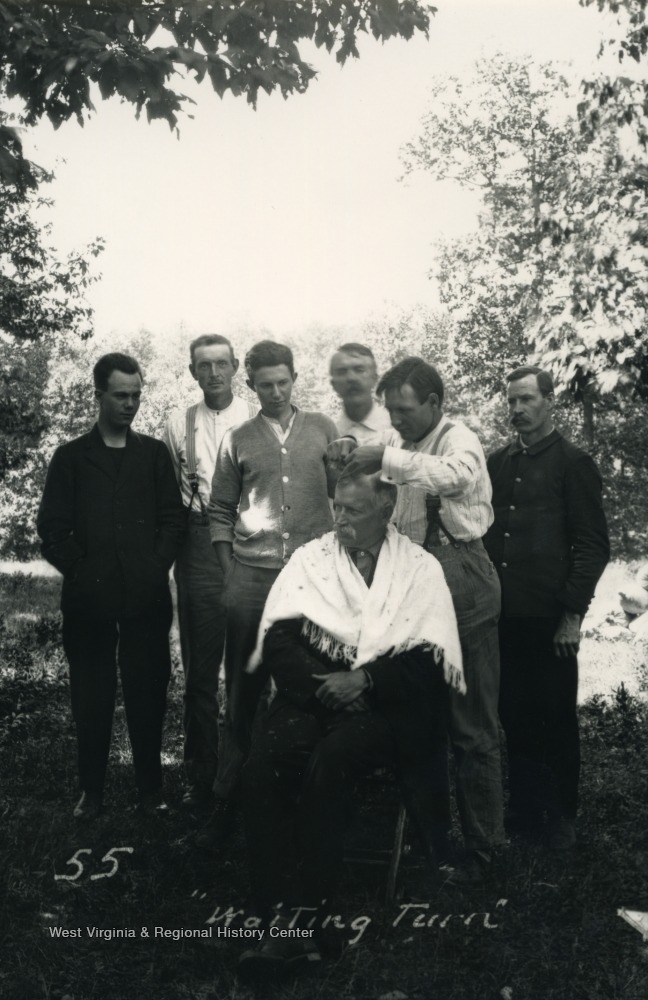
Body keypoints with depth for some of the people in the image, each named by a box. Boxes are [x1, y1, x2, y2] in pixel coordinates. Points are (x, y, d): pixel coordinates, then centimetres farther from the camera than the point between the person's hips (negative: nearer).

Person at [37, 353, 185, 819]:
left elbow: (173, 517, 6)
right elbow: (53, 526, 4)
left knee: (148, 692, 4)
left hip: (146, 594, 0)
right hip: (89, 596, 0)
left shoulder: (155, 453, 11)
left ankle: (151, 786, 16)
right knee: (91, 695, 5)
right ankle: (92, 789, 17)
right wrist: (79, 570, -5)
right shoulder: (71, 456, 9)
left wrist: (157, 567, -4)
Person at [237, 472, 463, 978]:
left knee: (329, 763, -33)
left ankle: (301, 914, -24)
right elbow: (280, 639, 1)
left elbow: (426, 659, -5)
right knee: (264, 764, -27)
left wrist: (365, 680, -17)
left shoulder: (420, 568, 4)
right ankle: (282, 913, -25)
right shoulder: (310, 558, 10)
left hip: (383, 704, -2)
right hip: (312, 692, 3)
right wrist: (322, 685, -14)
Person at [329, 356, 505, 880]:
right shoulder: (401, 440, 13)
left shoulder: (459, 440, -10)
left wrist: (386, 458, -41)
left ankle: (481, 845, 13)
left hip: (460, 578, -8)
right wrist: (352, 450, -1)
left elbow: (453, 475, -34)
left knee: (470, 723, 0)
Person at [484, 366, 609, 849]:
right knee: (515, 714, 10)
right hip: (504, 613, 4)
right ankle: (524, 807, 26)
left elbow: (594, 545, -4)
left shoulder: (574, 464, -1)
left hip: (549, 619, -4)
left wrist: (572, 614, -10)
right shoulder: (498, 462, 12)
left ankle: (561, 815, 22)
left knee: (557, 718, 6)